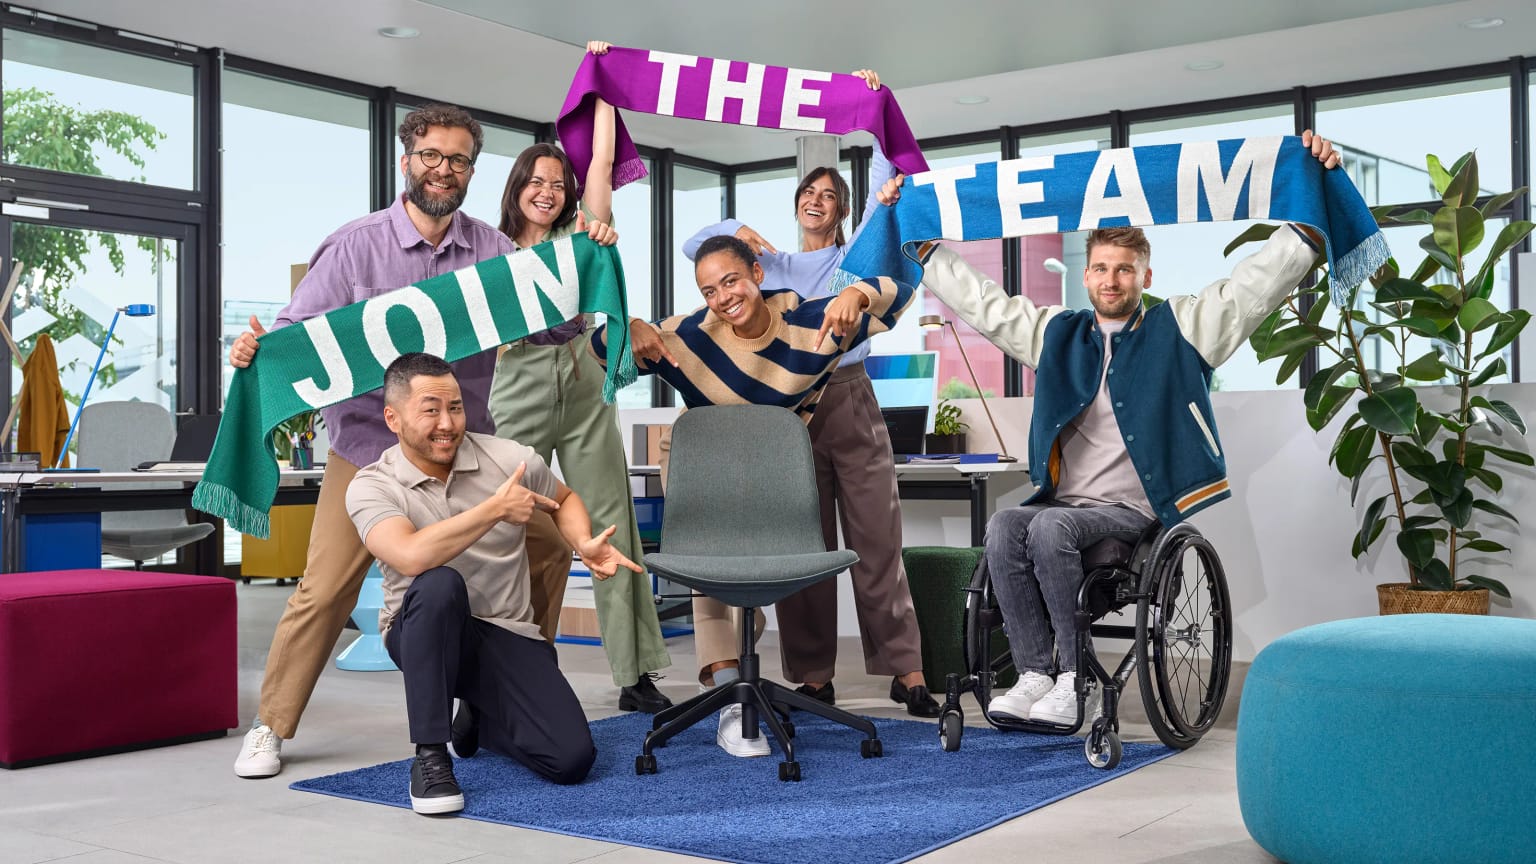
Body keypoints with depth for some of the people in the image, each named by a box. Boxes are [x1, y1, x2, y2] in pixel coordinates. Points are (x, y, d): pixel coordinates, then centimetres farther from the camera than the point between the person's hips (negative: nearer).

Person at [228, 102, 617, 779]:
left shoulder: (492, 251, 4)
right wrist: (255, 347, -28)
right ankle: (270, 728, 13)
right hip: (369, 447, -3)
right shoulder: (356, 245, -4)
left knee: (547, 550, 1)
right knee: (325, 592, -6)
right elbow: (297, 330, -6)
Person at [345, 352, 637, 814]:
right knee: (439, 585, -39)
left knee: (571, 759, -15)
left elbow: (565, 499, 17)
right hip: (421, 634, -3)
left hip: (507, 633, 3)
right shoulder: (371, 486, -12)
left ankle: (479, 718, 20)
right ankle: (429, 757, -24)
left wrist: (585, 544, -4)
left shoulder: (508, 458, -4)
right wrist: (496, 509, -27)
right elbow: (412, 556, -32)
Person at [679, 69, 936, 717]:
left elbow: (885, 185, 5)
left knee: (877, 538, -7)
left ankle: (906, 672, -6)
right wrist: (736, 231, -1)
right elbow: (693, 247, 17)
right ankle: (813, 677, 5)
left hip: (849, 401, -2)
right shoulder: (771, 264, 21)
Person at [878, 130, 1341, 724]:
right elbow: (975, 298, 21)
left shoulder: (1180, 330, 8)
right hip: (1065, 501, 4)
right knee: (1005, 527, -28)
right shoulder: (1057, 334, 18)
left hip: (1135, 511, -4)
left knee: (1051, 527, -32)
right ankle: (1035, 675, -26)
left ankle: (1078, 679, -23)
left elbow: (1262, 279, 2)